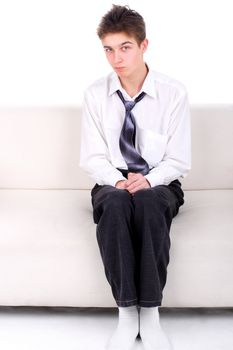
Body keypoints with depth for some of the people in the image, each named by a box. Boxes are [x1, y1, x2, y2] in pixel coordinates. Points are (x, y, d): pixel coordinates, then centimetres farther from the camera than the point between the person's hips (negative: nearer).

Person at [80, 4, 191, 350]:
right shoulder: (95, 94, -2)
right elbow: (93, 157, 1)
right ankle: (127, 313, -32)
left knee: (148, 201, -38)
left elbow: (178, 160, -4)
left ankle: (150, 314, -33)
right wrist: (118, 181, -19)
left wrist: (148, 181, -22)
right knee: (114, 203, -37)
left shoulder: (174, 93, -7)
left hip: (158, 184, -1)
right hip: (113, 182, 1)